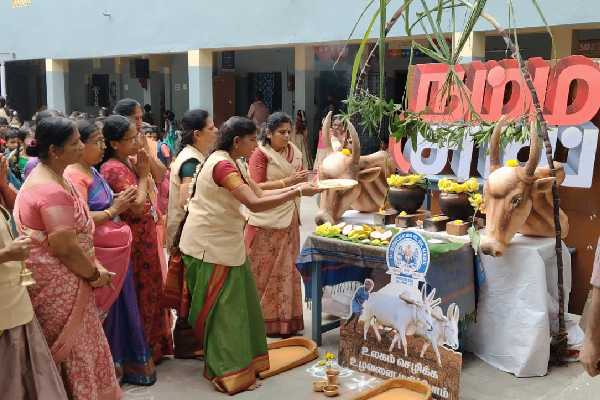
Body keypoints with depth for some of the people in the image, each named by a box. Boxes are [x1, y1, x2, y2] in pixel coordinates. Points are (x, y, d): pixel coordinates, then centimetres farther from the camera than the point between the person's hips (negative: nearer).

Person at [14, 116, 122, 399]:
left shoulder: (49, 177, 10)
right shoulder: (53, 191, -23)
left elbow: (76, 228, 13)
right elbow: (66, 247, -25)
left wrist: (94, 267, 8)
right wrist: (95, 274, -11)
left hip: (58, 277, 10)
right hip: (57, 283, -10)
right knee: (72, 347, 3)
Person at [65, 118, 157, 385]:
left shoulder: (92, 172, 13)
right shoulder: (74, 176, -17)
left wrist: (120, 202, 4)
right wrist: (113, 210, -17)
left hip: (114, 253, 9)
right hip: (96, 256, -9)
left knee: (115, 309, 17)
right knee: (101, 313, 3)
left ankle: (117, 364, 31)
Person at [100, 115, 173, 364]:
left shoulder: (130, 162, 7)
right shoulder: (114, 168, -20)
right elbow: (137, 206, -25)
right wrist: (143, 175, -15)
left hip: (146, 237, 9)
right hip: (134, 240, -9)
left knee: (150, 289, 18)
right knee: (141, 294, 3)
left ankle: (154, 345, 34)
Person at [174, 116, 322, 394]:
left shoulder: (230, 164, 12)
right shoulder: (222, 165, -21)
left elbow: (260, 193, 8)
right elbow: (256, 204, -29)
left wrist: (295, 187, -1)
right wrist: (297, 193, -24)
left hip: (224, 243, 10)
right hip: (210, 246, -10)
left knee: (236, 304, 14)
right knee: (223, 308, -1)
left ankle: (240, 361, 25)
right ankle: (229, 374, 10)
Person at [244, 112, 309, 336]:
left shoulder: (294, 153, 11)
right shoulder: (260, 154, -7)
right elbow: (257, 188, -15)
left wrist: (301, 180, -2)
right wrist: (288, 181, -20)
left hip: (289, 219, 6)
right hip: (267, 222, -6)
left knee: (287, 269, 9)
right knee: (265, 271, 1)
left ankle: (286, 319, 19)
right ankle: (263, 320, 11)